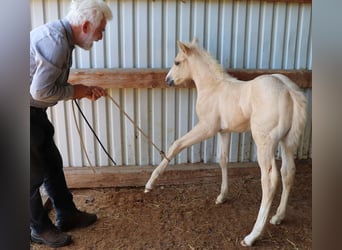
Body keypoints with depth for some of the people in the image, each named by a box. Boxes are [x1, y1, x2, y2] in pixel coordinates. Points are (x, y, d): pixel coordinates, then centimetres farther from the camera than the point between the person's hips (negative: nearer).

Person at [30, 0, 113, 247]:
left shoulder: (59, 34, 6)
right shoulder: (55, 41, -26)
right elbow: (40, 91, -27)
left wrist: (84, 90, 2)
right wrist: (74, 91, -12)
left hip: (33, 112, 10)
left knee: (52, 162, 16)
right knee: (35, 172, 4)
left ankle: (67, 215, 31)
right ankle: (40, 228, 24)